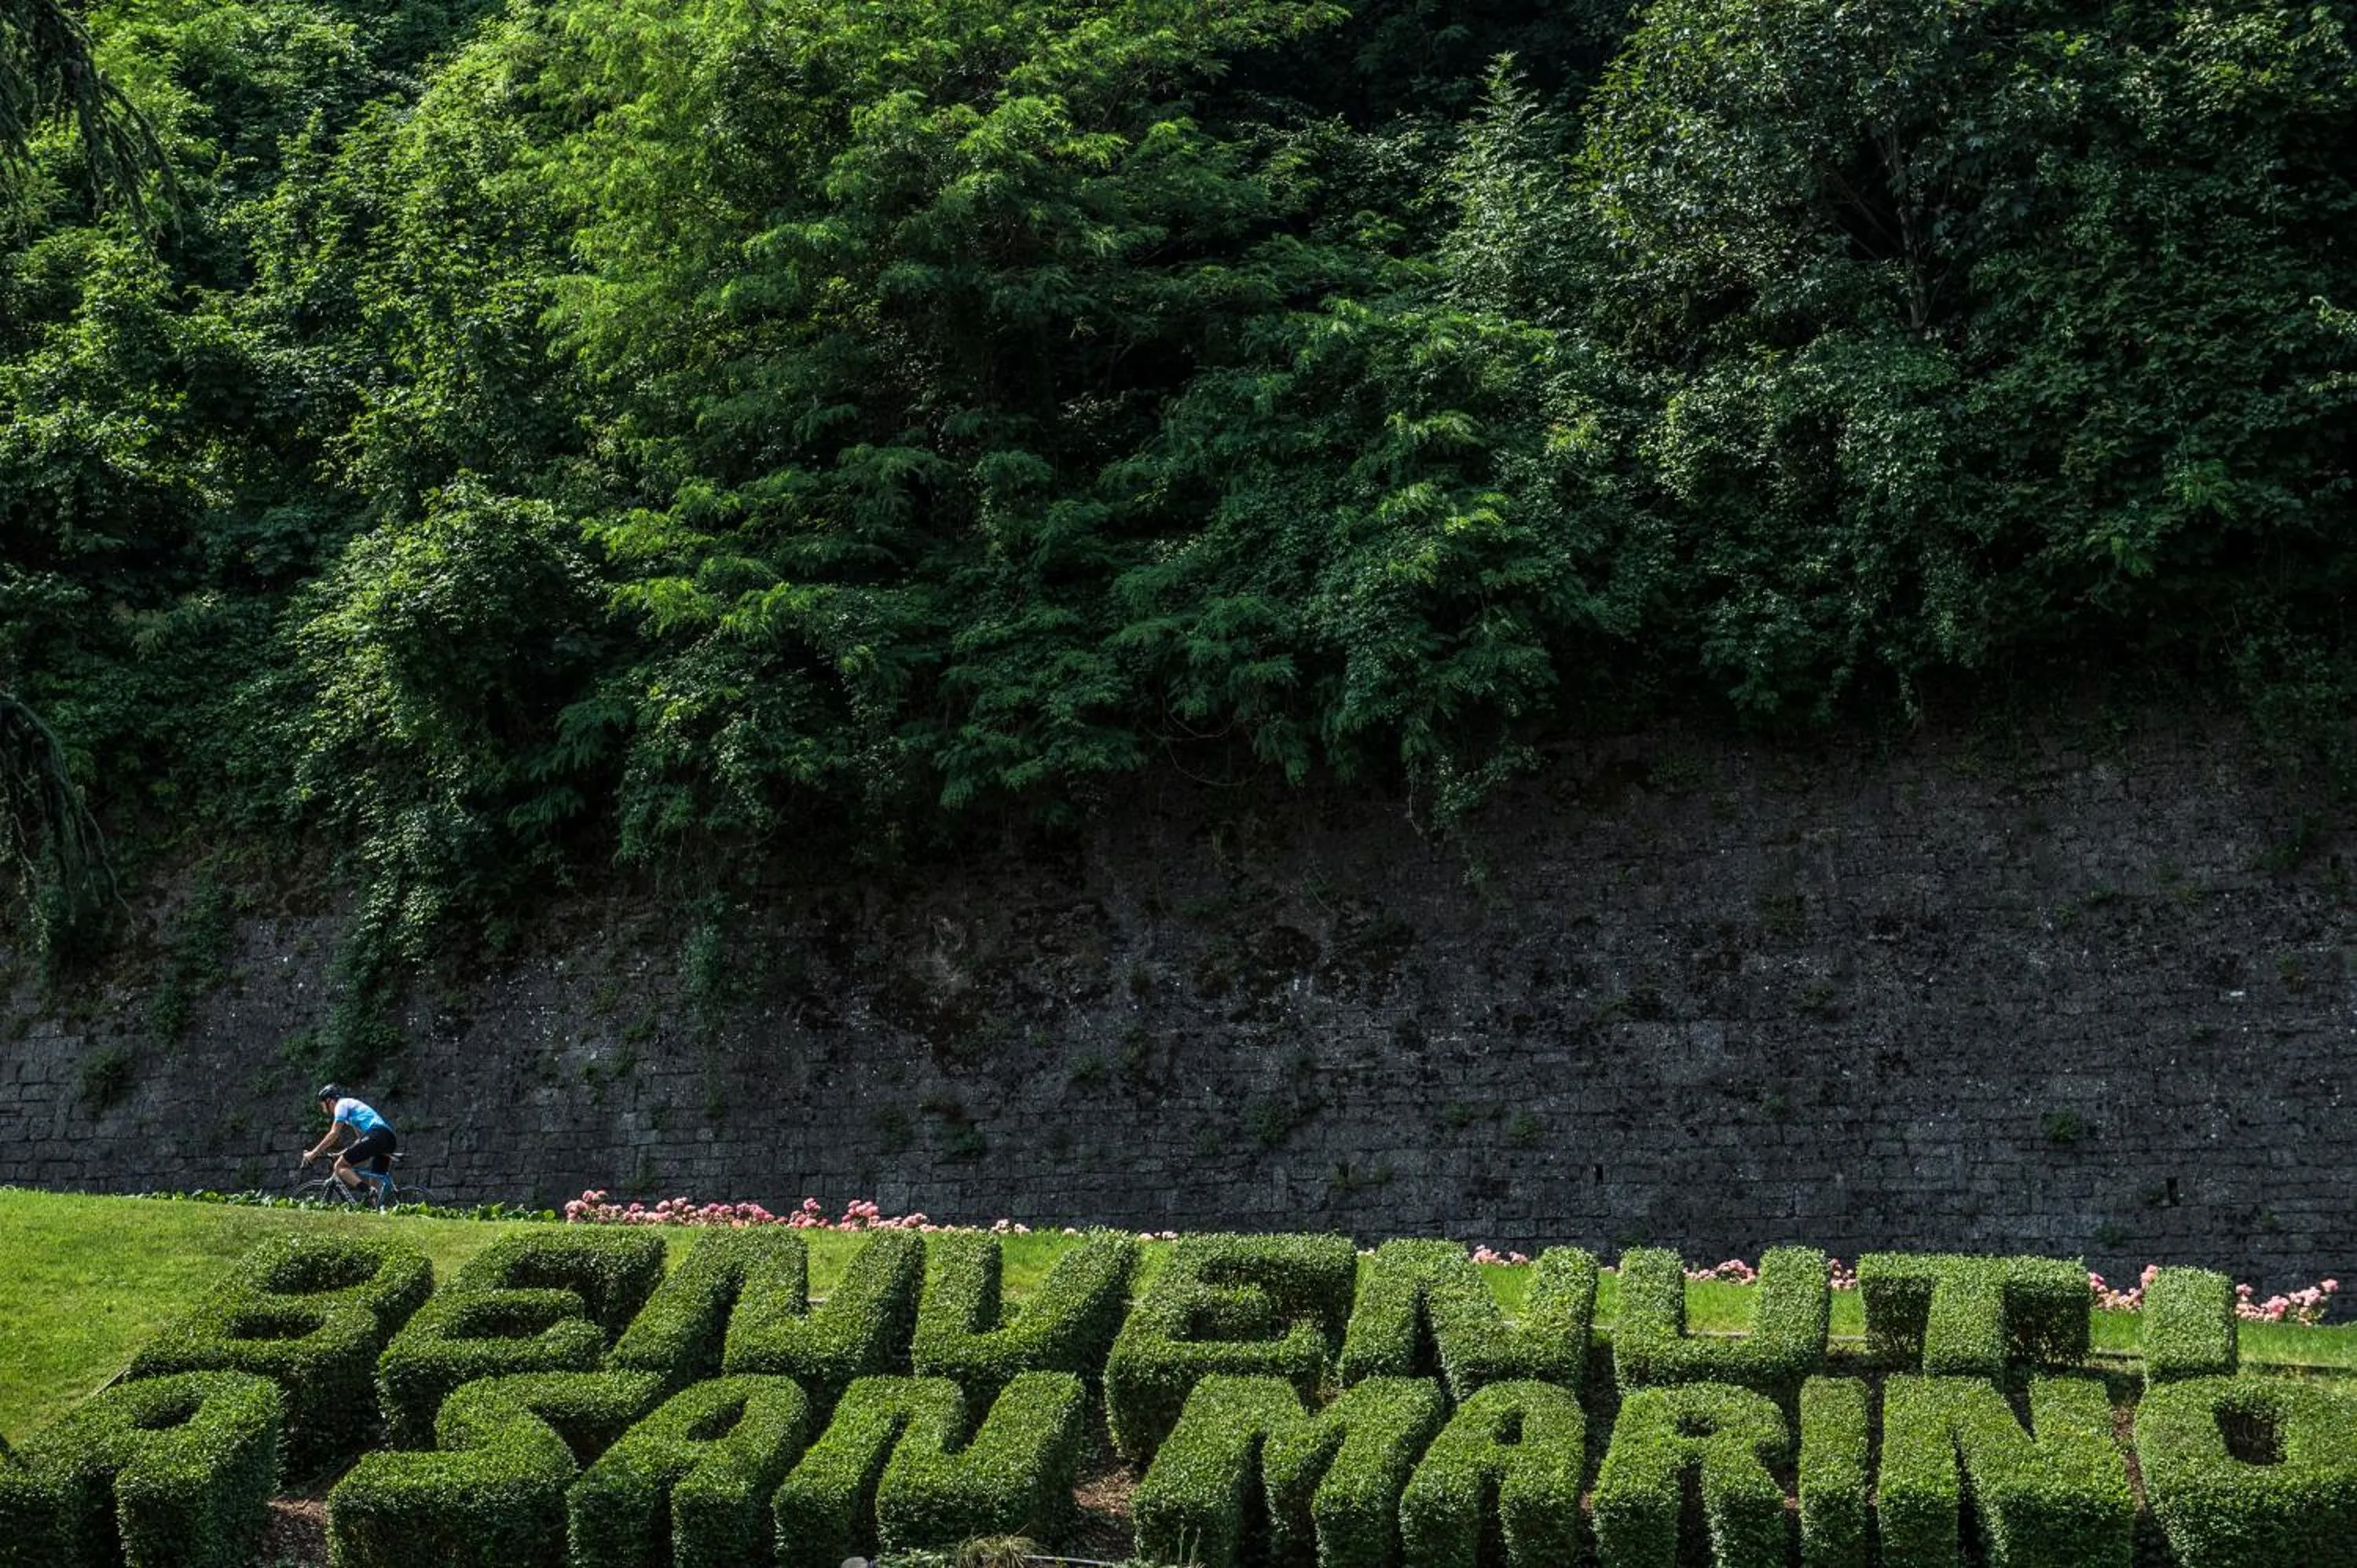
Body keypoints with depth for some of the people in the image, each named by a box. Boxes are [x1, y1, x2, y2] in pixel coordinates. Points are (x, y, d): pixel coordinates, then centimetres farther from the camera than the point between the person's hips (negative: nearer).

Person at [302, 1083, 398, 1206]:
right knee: (376, 1183, 11)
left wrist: (313, 1153, 3)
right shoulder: (352, 1104, 33)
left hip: (377, 1135, -9)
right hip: (390, 1139, 9)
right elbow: (361, 1139, 35)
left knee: (340, 1166, -8)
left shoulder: (342, 1105, 8)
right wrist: (342, 1153, 34)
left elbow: (334, 1134, -1)